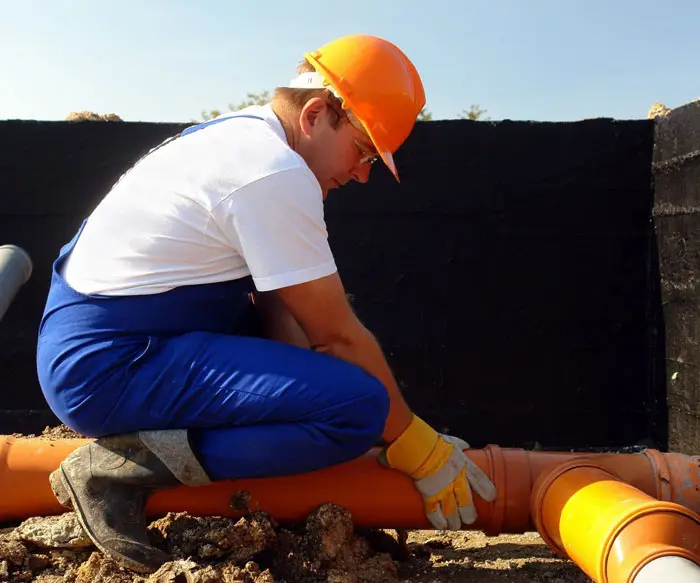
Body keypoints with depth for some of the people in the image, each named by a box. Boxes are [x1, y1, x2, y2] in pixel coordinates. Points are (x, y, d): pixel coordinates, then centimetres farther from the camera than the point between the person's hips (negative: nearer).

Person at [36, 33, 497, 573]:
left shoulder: (241, 136, 11)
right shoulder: (276, 172, -19)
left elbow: (275, 309, 9)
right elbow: (337, 336, -15)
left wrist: (306, 392, 4)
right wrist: (418, 447, -4)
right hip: (107, 367, -10)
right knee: (359, 405, -20)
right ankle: (122, 465, -13)